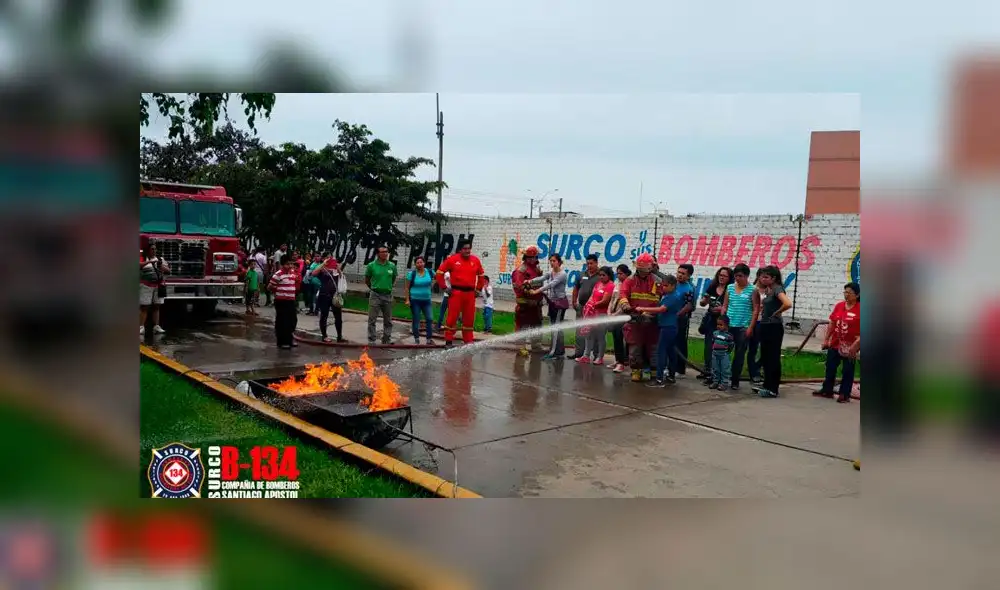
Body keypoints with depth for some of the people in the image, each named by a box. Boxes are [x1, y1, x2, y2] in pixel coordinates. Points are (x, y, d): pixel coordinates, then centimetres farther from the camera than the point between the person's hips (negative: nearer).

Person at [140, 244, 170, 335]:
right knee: (144, 307, -5)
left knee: (156, 307, 7)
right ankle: (141, 328, -6)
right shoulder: (143, 258, 2)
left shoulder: (160, 259, 13)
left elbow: (168, 271, 10)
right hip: (146, 286, -4)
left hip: (158, 287, 4)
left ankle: (156, 327, 10)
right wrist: (149, 261, -25)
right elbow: (138, 265, -18)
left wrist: (162, 266, -9)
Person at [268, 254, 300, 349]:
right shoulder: (278, 274, -14)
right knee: (282, 322, 1)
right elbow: (269, 287, -11)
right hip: (281, 301, -7)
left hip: (291, 301, 7)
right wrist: (278, 292, 2)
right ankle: (282, 342, 8)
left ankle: (289, 339, 27)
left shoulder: (293, 273, 7)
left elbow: (297, 283, 25)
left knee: (293, 320, 13)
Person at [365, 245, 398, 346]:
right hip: (375, 295, -3)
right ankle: (371, 340, 4)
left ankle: (386, 340, 21)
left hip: (388, 295, 3)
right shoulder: (371, 265, -5)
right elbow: (367, 280, 7)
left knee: (388, 320, 10)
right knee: (372, 320, -2)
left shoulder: (392, 266, 2)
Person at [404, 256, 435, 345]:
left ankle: (429, 339, 5)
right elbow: (406, 287, -5)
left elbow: (434, 279, 23)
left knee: (429, 319, -3)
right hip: (415, 300, -3)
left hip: (426, 300, 3)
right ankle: (416, 339, 14)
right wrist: (407, 299, -10)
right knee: (416, 320, 4)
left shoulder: (429, 272, 1)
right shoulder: (411, 274, -7)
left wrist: (430, 286, 10)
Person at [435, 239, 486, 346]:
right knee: (452, 316, -1)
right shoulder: (452, 259, -3)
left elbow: (481, 275, 22)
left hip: (470, 293, 4)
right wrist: (444, 287, -2)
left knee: (469, 318, 9)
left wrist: (478, 288, 15)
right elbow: (440, 272, 1)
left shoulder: (475, 260, 7)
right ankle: (448, 341, 8)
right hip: (456, 292, -4)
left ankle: (468, 341, 19)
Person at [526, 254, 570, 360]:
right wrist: (530, 281, -24)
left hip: (560, 302, -8)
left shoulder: (562, 274, -14)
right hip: (552, 302, 8)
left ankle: (553, 353, -8)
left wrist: (536, 291, -33)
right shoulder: (550, 273, 10)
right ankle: (560, 351, 17)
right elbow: (541, 278, -6)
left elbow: (551, 285, -25)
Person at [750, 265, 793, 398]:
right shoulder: (767, 289, 12)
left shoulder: (777, 289, -14)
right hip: (765, 326, 9)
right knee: (765, 357, 14)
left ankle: (773, 389, 3)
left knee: (773, 358, -3)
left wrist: (776, 312, -16)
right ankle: (767, 385, 24)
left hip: (774, 327, -9)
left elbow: (788, 304, -31)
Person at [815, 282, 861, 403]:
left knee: (847, 370, 7)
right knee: (830, 367, 13)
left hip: (850, 346, -5)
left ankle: (844, 395, 16)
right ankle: (827, 390, 26)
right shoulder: (839, 305, 4)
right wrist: (826, 340, 8)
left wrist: (856, 343, -21)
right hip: (835, 343, 5)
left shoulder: (859, 309, -12)